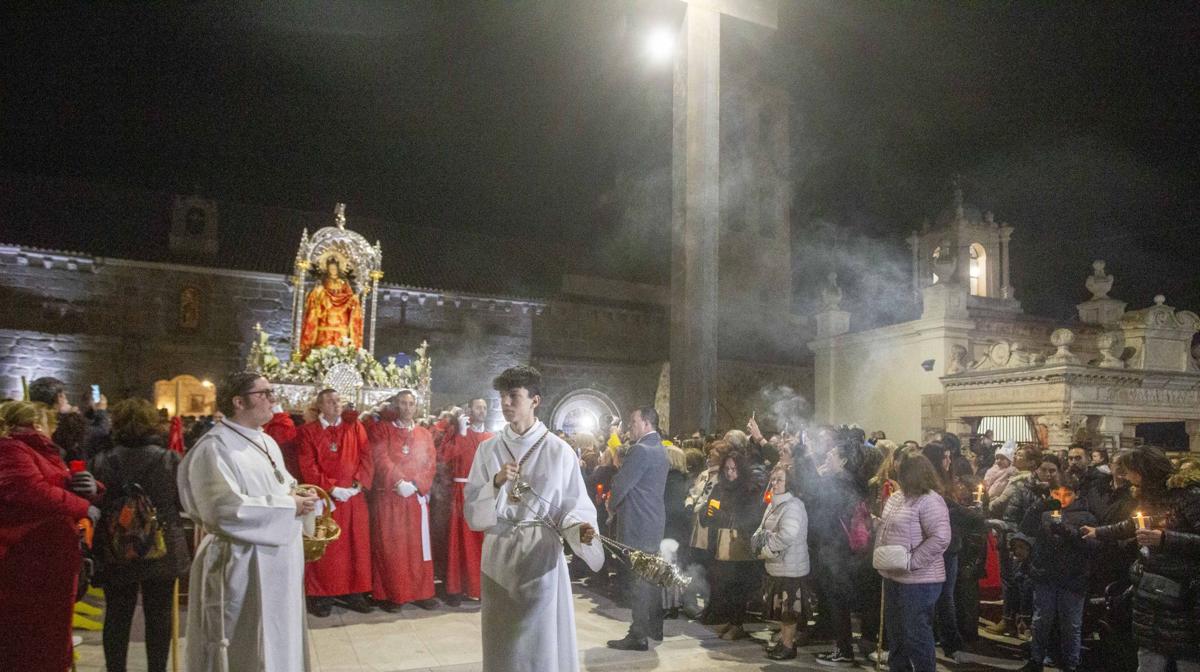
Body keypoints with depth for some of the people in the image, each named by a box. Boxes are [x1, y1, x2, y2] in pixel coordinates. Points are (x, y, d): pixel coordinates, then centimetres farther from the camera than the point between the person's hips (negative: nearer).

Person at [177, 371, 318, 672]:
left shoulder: (267, 442, 11)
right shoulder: (215, 447, -16)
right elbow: (223, 509, -27)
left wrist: (297, 497, -1)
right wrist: (288, 506, -20)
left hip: (277, 564, 9)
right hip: (241, 566, -8)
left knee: (279, 644, 16)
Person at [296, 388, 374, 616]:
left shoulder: (354, 426, 8)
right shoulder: (308, 431, 1)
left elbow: (366, 457, 2)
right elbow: (307, 466, -6)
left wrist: (358, 484, -11)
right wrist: (330, 488, -15)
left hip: (354, 496, 3)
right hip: (323, 497, -3)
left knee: (355, 545, 5)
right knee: (324, 548, 0)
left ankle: (353, 593, 14)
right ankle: (321, 595, 8)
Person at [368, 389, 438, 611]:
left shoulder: (425, 434, 13)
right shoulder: (380, 429, 2)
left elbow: (431, 464, 4)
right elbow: (381, 459, -10)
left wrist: (415, 484, -13)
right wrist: (399, 482, -21)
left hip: (417, 497, 3)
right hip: (388, 497, -3)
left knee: (418, 546, 5)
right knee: (390, 547, 0)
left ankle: (421, 592, 12)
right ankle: (391, 594, 6)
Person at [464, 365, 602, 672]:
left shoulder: (559, 451, -4)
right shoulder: (488, 449, 3)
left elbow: (573, 506, -5)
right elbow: (472, 510, 0)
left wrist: (580, 530, -25)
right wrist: (496, 483, -16)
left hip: (542, 555, -2)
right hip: (499, 556, 3)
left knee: (543, 639, 4)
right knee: (502, 640, 10)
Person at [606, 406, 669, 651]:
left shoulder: (641, 450, -19)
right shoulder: (658, 448, 13)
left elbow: (620, 485, -17)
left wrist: (611, 507, -1)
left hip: (637, 523, -10)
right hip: (654, 520, 10)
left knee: (638, 579, -4)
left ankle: (638, 636, 1)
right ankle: (654, 628, 26)